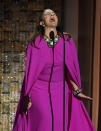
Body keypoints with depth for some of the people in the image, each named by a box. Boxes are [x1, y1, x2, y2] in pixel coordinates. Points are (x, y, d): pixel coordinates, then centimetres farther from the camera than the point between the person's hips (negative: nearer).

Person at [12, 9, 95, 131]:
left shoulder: (67, 41, -8)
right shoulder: (34, 44, -13)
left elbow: (70, 68, -1)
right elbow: (30, 71, -8)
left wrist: (77, 91, 0)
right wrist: (27, 98, -6)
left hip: (60, 91, 3)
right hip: (39, 90, -2)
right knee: (46, 120, -24)